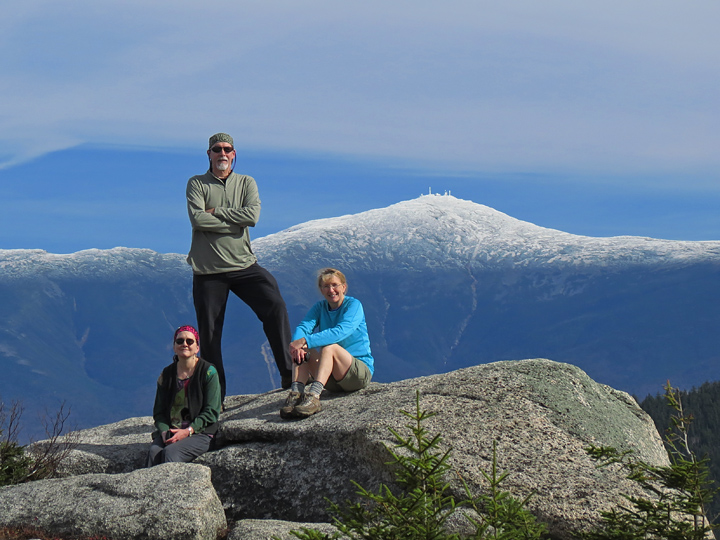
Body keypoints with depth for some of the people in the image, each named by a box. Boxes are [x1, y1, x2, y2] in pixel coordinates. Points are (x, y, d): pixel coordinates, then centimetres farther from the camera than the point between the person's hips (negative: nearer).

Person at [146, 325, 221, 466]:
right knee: (154, 452, -28)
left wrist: (188, 431, -16)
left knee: (170, 452, -31)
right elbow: (159, 411, 12)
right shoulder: (166, 374, 11)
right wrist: (164, 431, -10)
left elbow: (211, 412, -5)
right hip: (170, 430, 3)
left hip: (199, 433, -3)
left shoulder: (208, 372, -1)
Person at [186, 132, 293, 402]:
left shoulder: (246, 183, 9)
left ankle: (289, 373, -10)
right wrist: (234, 222, -11)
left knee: (275, 306, -17)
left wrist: (216, 212, -10)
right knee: (209, 334, 3)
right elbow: (197, 219, -14)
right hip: (208, 270, -1)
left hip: (243, 265, 1)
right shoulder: (197, 184, 4)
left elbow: (252, 215, -10)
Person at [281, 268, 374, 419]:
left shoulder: (353, 305, -8)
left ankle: (313, 396, -48)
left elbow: (341, 331, -26)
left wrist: (305, 341, -35)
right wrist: (297, 345, -34)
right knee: (301, 351, -17)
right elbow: (303, 327, -9)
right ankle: (295, 395, -36)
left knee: (329, 347, -31)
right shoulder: (320, 307, 9)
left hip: (361, 370, -5)